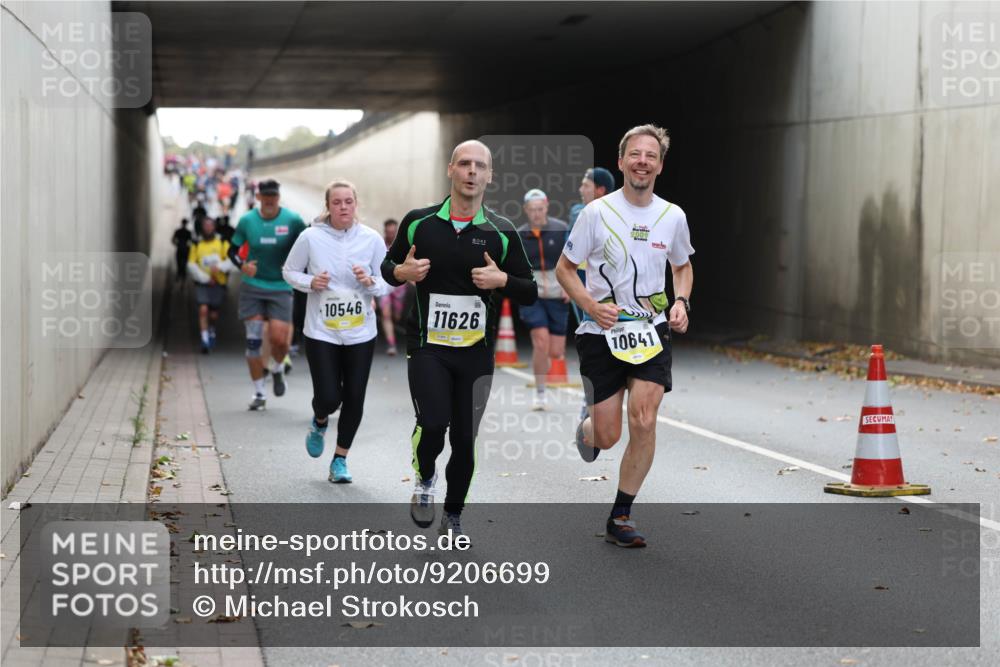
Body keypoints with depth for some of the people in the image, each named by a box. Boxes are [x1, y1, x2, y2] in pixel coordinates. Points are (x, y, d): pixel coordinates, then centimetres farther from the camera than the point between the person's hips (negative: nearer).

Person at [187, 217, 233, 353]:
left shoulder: (222, 243, 3)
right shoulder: (197, 245, 4)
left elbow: (231, 260, -4)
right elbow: (191, 265, -1)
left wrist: (219, 267, -23)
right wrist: (205, 278, -12)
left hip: (218, 283, 0)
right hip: (202, 284, 0)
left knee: (213, 314, 7)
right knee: (203, 310, -17)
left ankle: (212, 332, 38)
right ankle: (204, 340, -15)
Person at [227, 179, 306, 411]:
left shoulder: (292, 220, -6)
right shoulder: (247, 220, -2)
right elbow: (232, 250, 8)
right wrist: (242, 265, -12)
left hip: (281, 287, -1)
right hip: (252, 287, 1)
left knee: (279, 339, -12)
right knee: (253, 341, -4)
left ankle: (277, 370, 24)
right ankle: (259, 393, 9)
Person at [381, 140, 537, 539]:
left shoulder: (502, 233, 1)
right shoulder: (419, 222, 1)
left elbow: (530, 293, 4)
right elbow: (388, 266, 14)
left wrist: (502, 280, -15)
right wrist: (401, 272, -9)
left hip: (476, 351, 1)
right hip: (427, 345, -1)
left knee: (465, 439, 5)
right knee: (433, 424, -19)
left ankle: (453, 517, 25)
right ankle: (425, 478, 14)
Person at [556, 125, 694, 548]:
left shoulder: (673, 216, 2)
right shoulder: (597, 212, -7)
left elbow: (682, 266, 20)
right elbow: (564, 269, 0)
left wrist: (681, 302, 0)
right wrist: (591, 306, -16)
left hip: (651, 331, 2)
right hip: (601, 333, -2)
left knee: (644, 424, -13)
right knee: (607, 437, -1)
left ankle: (620, 517, 3)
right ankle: (587, 428, 39)